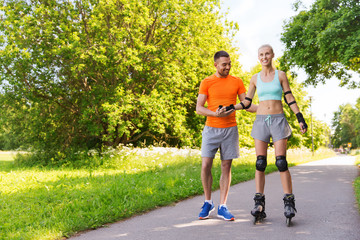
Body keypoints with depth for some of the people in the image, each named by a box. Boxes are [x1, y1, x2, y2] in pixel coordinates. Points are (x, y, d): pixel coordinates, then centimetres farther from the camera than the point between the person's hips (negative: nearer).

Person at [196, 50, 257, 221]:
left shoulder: (237, 82, 7)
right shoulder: (206, 82, 1)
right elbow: (199, 108, -2)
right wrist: (216, 114, -19)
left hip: (230, 129, 2)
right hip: (211, 129, -1)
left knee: (226, 167, 3)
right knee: (206, 165, -6)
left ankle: (222, 207, 9)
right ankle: (208, 203, 13)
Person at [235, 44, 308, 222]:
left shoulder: (280, 75, 5)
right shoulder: (255, 79, 10)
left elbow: (289, 99, 4)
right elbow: (246, 102, 14)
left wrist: (300, 119, -3)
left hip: (278, 120, -2)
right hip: (261, 121, 2)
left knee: (281, 162, -9)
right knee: (260, 163, -2)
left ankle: (289, 203, -3)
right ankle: (259, 204, 1)